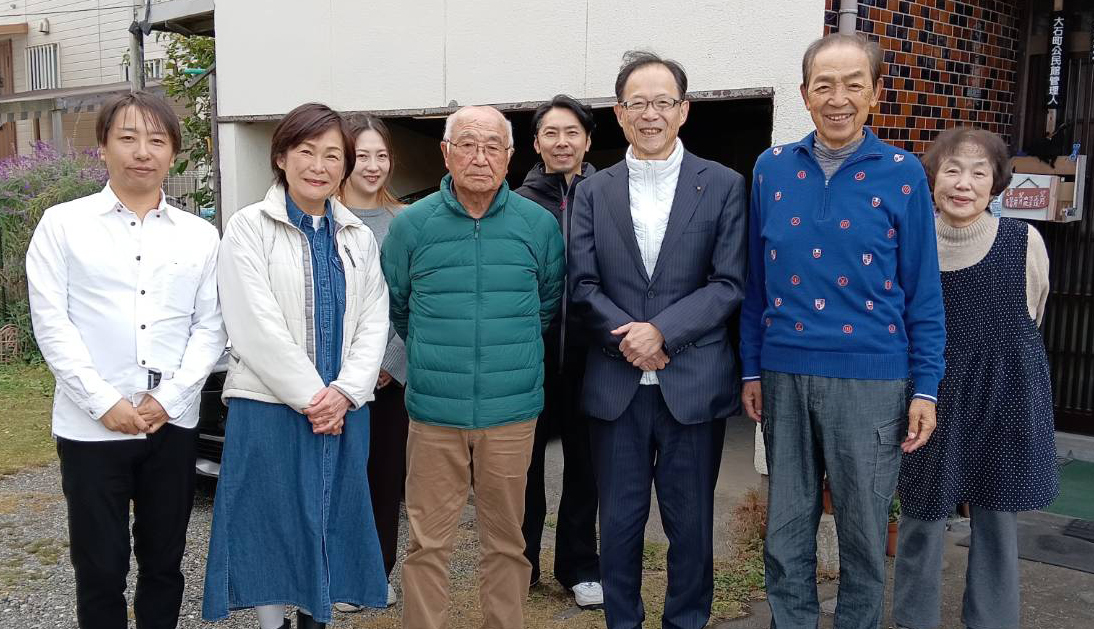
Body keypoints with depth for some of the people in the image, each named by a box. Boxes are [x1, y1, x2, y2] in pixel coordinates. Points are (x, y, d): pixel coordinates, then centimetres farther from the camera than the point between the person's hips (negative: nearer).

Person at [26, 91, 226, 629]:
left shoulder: (200, 235, 8)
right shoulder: (62, 224, 2)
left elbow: (210, 326, 4)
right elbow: (51, 323, -4)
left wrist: (168, 399, -8)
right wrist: (106, 404, -12)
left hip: (173, 423, 2)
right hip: (91, 425, -2)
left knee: (163, 564, 12)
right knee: (100, 569, 6)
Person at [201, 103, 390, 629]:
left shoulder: (359, 238, 11)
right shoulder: (249, 227, -4)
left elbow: (373, 323, 5)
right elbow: (256, 327, -11)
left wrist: (344, 393, -9)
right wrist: (310, 397, -13)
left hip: (343, 409, 5)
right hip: (269, 407, -4)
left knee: (329, 522, 11)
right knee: (274, 527, 2)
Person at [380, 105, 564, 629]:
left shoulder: (538, 224, 1)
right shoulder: (411, 224, 0)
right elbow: (392, 305, 13)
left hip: (511, 413, 1)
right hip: (434, 412, 0)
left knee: (506, 541, 12)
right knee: (427, 542, 5)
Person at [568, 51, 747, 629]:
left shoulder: (723, 186, 2)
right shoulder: (593, 193, 8)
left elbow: (730, 283, -5)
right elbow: (582, 286, 2)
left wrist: (662, 331, -15)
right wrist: (631, 339, -13)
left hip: (694, 384, -1)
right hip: (615, 384, 2)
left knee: (691, 523, 9)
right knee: (619, 522, 11)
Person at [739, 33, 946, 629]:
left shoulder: (902, 173, -2)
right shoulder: (772, 168, 4)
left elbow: (923, 290, -1)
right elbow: (756, 281, 7)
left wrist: (926, 388, -4)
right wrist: (752, 369, 6)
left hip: (872, 378, -2)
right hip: (784, 375, 2)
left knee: (863, 528, 10)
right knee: (786, 525, 12)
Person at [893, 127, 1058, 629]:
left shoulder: (1025, 243, -9)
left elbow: (1029, 321, 8)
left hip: (1006, 401, 0)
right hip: (931, 398, 0)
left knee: (997, 523, 10)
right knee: (922, 519, 7)